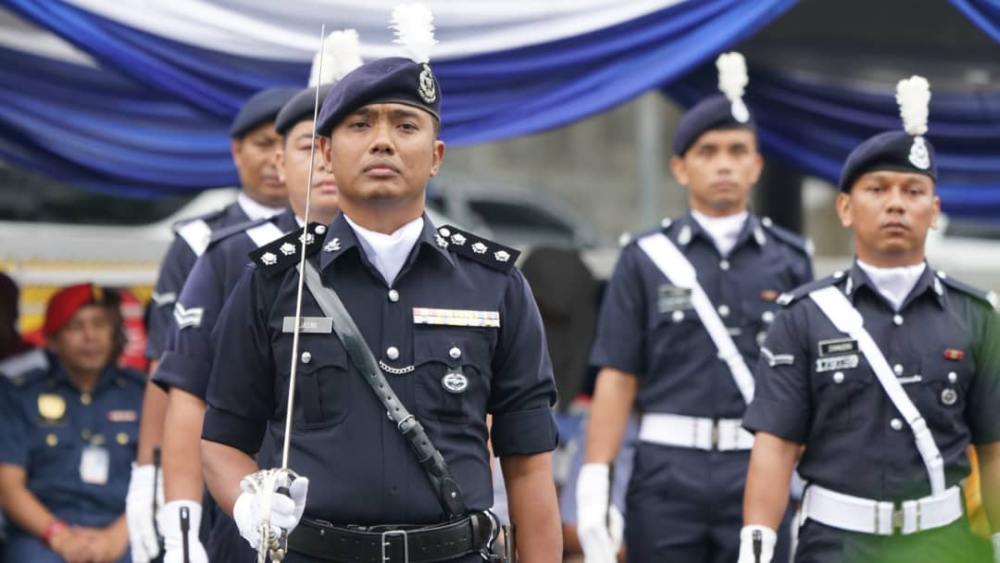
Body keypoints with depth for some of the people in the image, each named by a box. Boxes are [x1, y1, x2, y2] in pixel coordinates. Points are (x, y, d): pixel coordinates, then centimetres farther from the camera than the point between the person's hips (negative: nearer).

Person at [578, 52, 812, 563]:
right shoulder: (644, 260, 5)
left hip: (758, 475, 1)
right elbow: (616, 378, 1)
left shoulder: (789, 259, 7)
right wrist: (594, 484, -6)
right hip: (666, 472, -1)